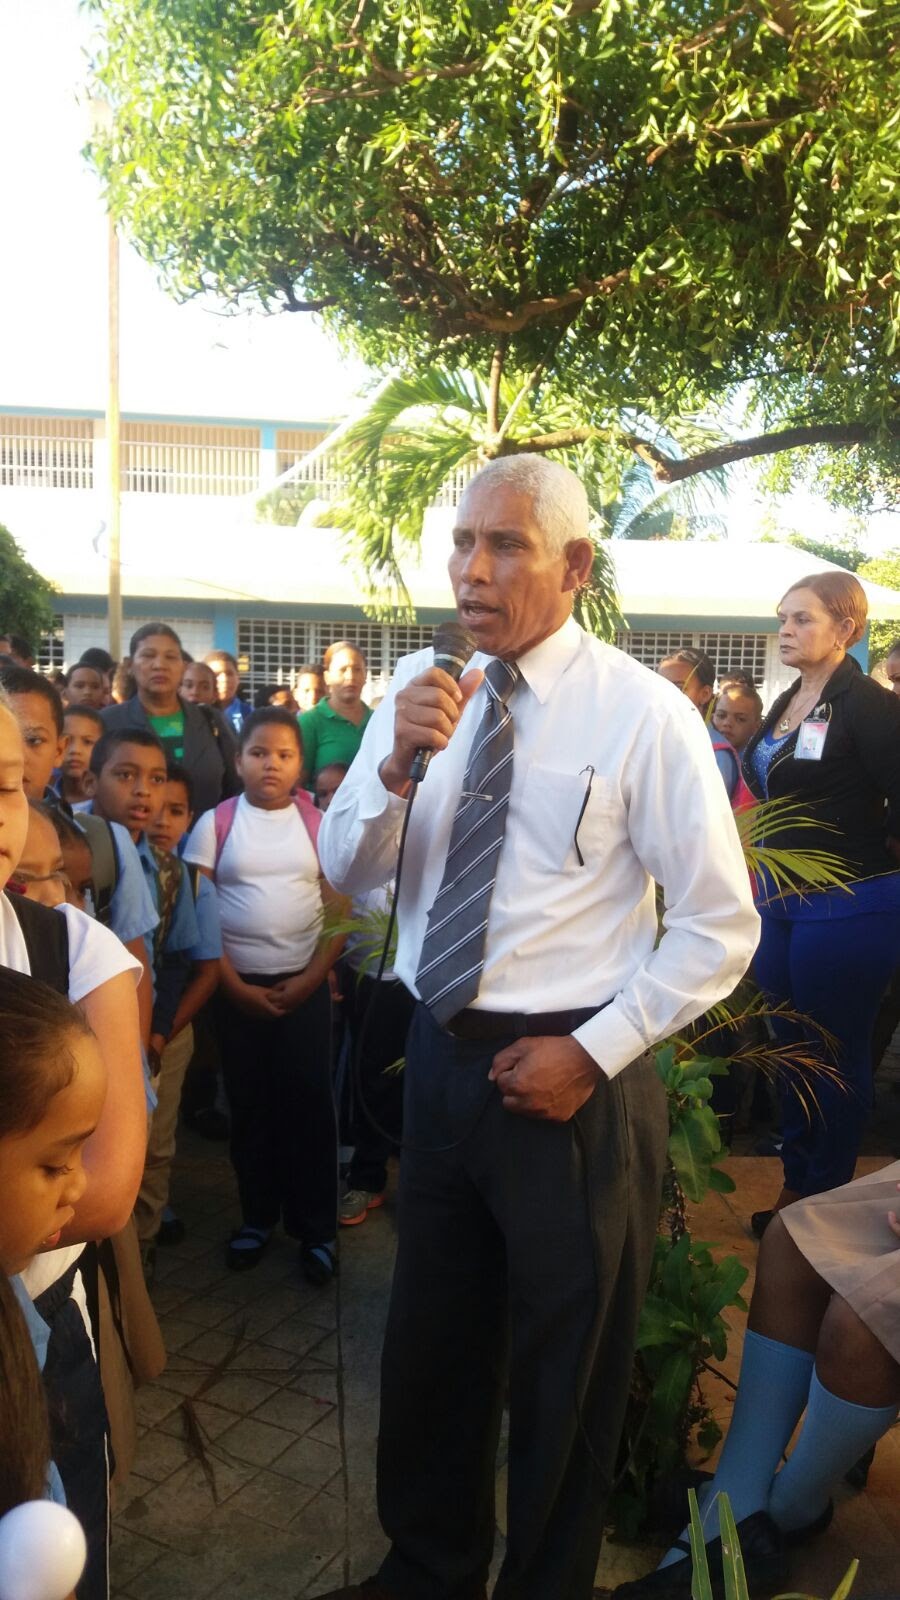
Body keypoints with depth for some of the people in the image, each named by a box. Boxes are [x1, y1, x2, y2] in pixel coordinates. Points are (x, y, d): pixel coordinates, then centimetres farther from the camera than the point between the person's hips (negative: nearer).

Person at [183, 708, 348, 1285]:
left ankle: (317, 1227, 16)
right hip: (237, 988, 0)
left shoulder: (320, 823, 0)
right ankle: (257, 1217, 27)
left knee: (309, 1103, 2)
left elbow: (340, 912, 0)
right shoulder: (215, 823, -1)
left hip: (305, 986, 0)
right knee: (249, 1104, 10)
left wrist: (309, 980, -8)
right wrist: (236, 987, -7)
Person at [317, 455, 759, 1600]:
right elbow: (348, 875, 0)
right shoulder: (425, 690, 2)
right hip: (440, 1059, 5)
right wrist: (399, 762, -18)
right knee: (430, 1344, 23)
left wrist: (593, 1051, -14)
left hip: (570, 1075, -5)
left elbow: (720, 927, -10)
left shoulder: (643, 713, -13)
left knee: (564, 1374, 16)